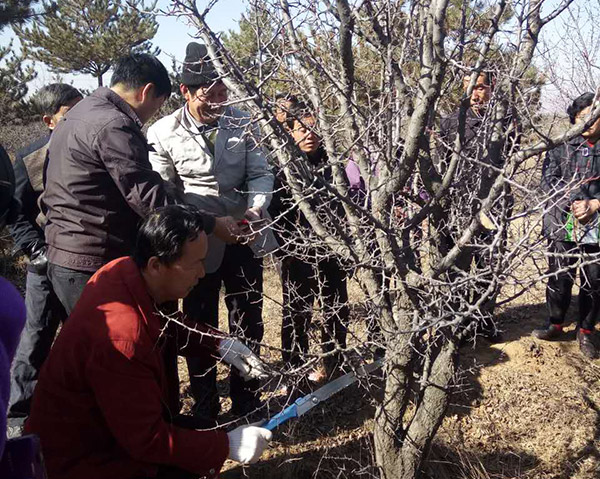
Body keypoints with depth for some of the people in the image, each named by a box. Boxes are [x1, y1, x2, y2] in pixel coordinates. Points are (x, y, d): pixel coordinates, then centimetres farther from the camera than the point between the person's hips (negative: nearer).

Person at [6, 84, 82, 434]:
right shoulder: (31, 159, -3)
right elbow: (19, 215, 0)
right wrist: (38, 252, -11)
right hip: (49, 266, -2)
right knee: (36, 340, 6)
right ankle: (19, 414, 20)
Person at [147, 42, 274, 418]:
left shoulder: (242, 124, -3)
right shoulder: (164, 133, -8)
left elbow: (260, 174, -1)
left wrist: (256, 208, -20)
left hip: (243, 239, 2)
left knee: (248, 323, 14)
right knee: (201, 327, 11)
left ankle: (246, 402, 33)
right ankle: (205, 408, 27)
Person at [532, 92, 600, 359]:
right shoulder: (561, 147, 5)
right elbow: (549, 181, -4)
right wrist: (573, 204, -15)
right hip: (562, 224, 0)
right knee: (560, 278, 7)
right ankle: (555, 324, 25)